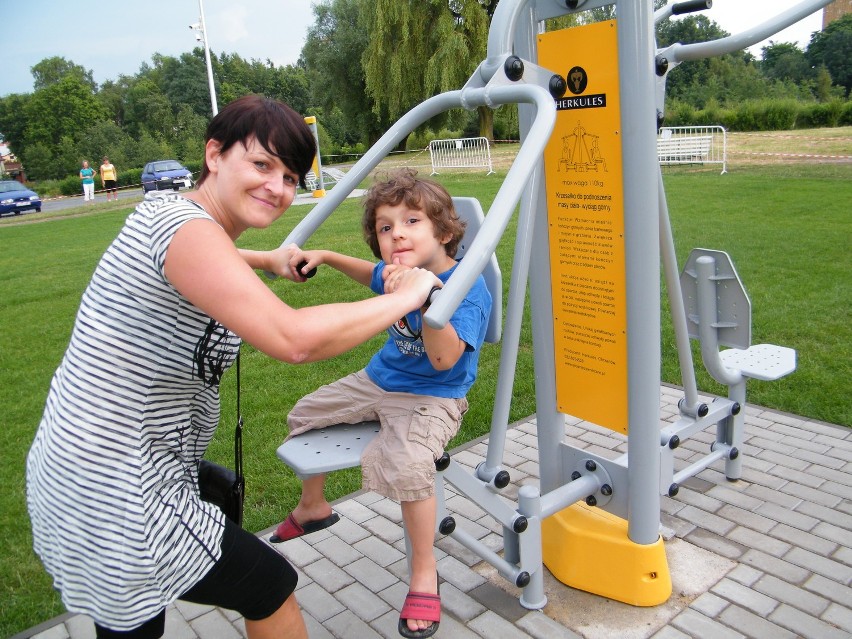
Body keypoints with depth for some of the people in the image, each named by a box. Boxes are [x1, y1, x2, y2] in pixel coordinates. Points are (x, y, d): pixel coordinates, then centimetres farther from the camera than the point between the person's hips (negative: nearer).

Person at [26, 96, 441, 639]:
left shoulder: (170, 211, 6)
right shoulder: (184, 227, -24)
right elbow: (295, 339, -37)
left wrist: (268, 260, 19)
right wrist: (405, 296, -23)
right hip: (114, 500, -10)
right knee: (272, 589, 8)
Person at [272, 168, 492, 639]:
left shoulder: (468, 288, -25)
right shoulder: (398, 272, -2)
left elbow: (444, 358, -37)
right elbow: (371, 274, 25)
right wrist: (326, 257, 13)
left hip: (431, 397, -8)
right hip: (378, 381, 9)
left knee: (406, 465, -36)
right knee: (304, 414, 19)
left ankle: (424, 570, -8)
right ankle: (312, 507, 43)